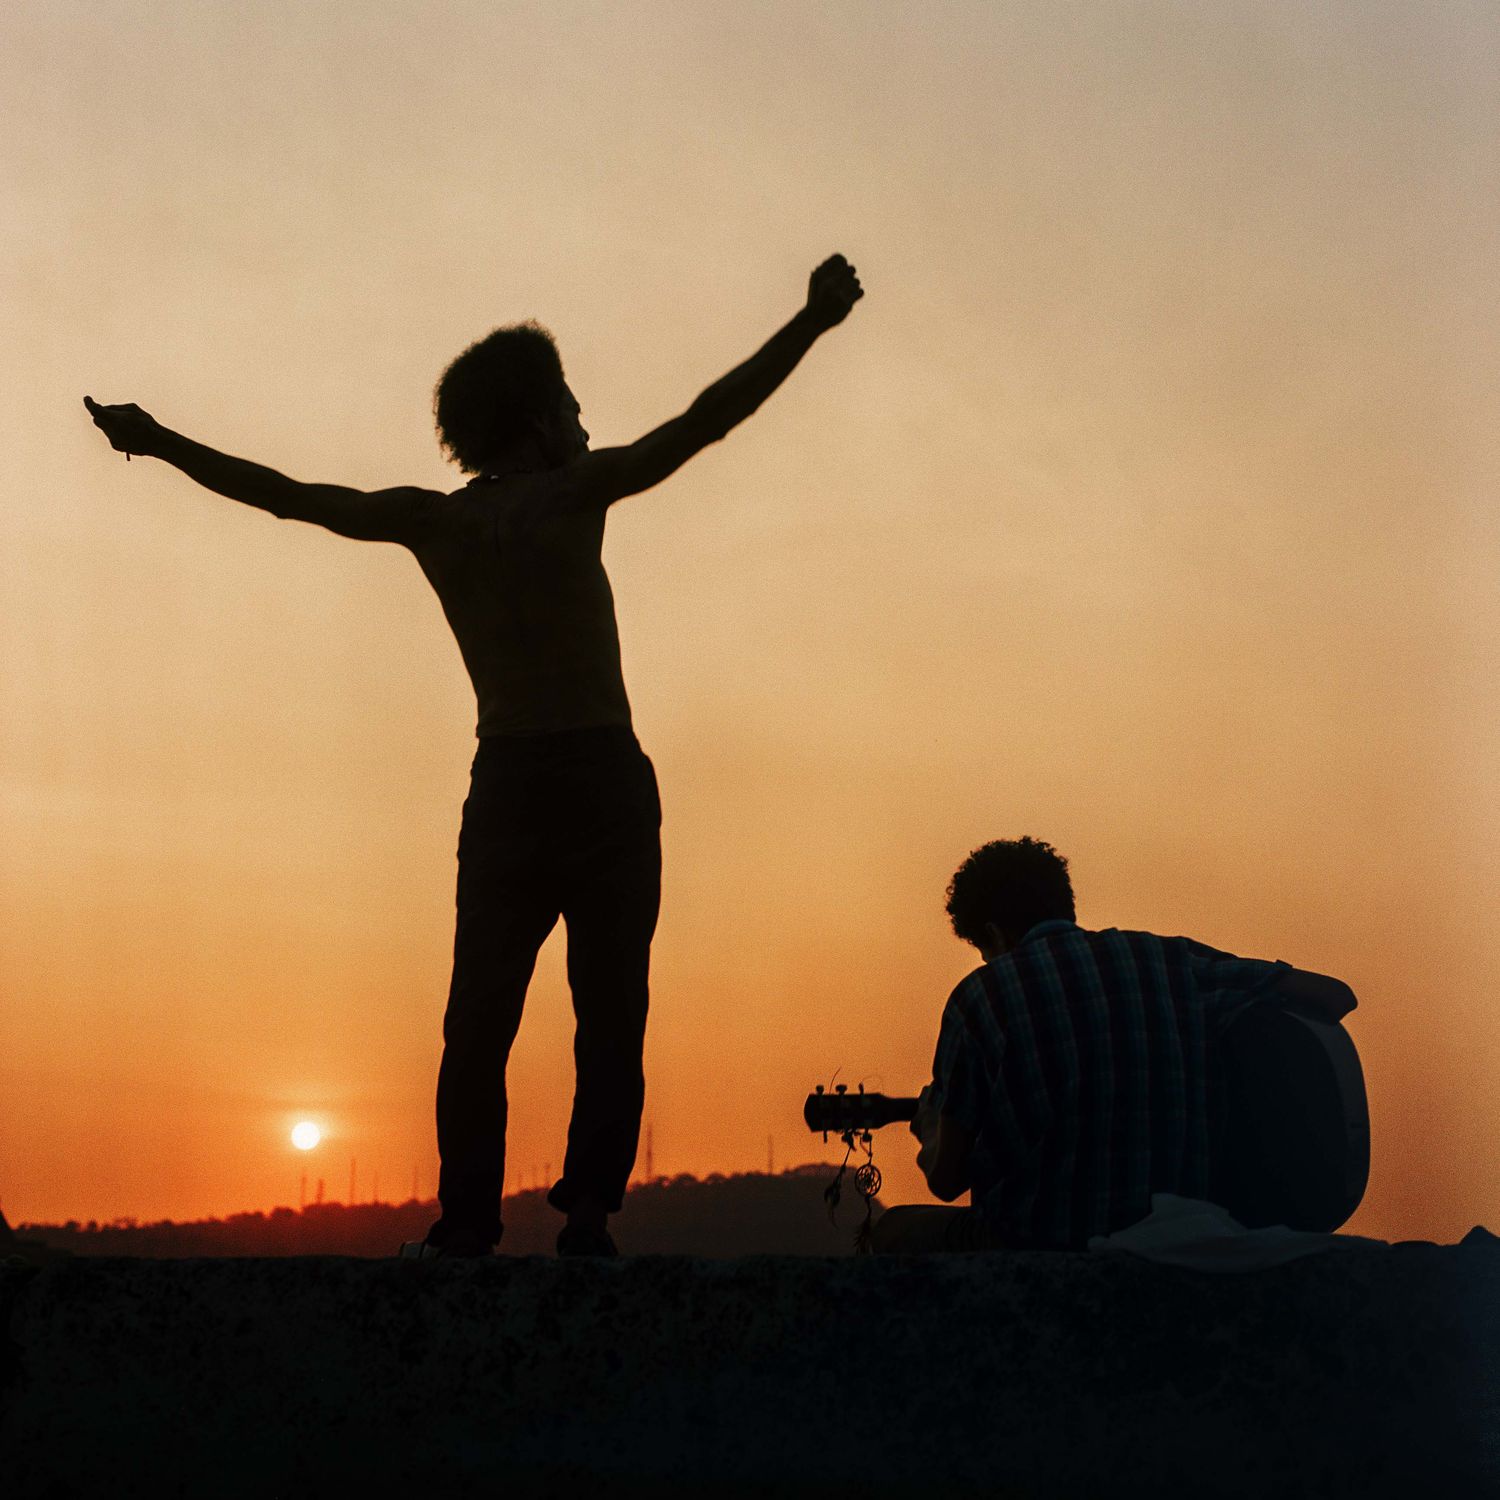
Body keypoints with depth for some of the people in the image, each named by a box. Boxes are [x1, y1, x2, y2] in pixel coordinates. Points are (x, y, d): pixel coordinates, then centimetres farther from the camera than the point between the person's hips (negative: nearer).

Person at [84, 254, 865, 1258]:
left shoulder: (431, 521, 8)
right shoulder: (571, 493, -3)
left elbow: (285, 495, 15)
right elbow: (705, 421, -10)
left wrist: (158, 443, 27)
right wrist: (812, 323, -9)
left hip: (505, 788, 4)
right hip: (605, 779, -4)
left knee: (478, 1025, 6)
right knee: (610, 1016, -3)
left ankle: (467, 1225, -2)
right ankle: (588, 1218, -12)